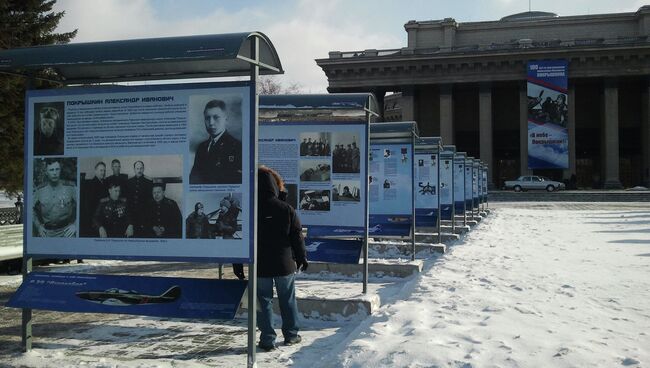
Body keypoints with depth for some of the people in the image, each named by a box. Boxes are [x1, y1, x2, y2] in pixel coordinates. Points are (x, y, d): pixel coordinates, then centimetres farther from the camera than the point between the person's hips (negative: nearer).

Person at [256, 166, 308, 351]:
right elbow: (297, 237, -1)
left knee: (264, 301, 6)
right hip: (284, 264, 1)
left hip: (260, 266, -1)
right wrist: (302, 258, 12)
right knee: (288, 300, 14)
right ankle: (291, 335, 24)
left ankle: (267, 340, 7)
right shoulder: (286, 209, -7)